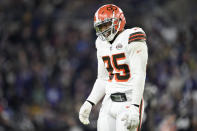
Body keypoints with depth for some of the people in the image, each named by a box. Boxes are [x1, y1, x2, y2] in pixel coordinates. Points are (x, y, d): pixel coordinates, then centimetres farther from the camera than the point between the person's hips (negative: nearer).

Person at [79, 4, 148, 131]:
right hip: (109, 102, 7)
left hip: (128, 102, -7)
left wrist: (135, 107, -25)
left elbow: (139, 76, -17)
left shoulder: (131, 39, -10)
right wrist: (89, 103, 8)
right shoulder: (102, 45, 15)